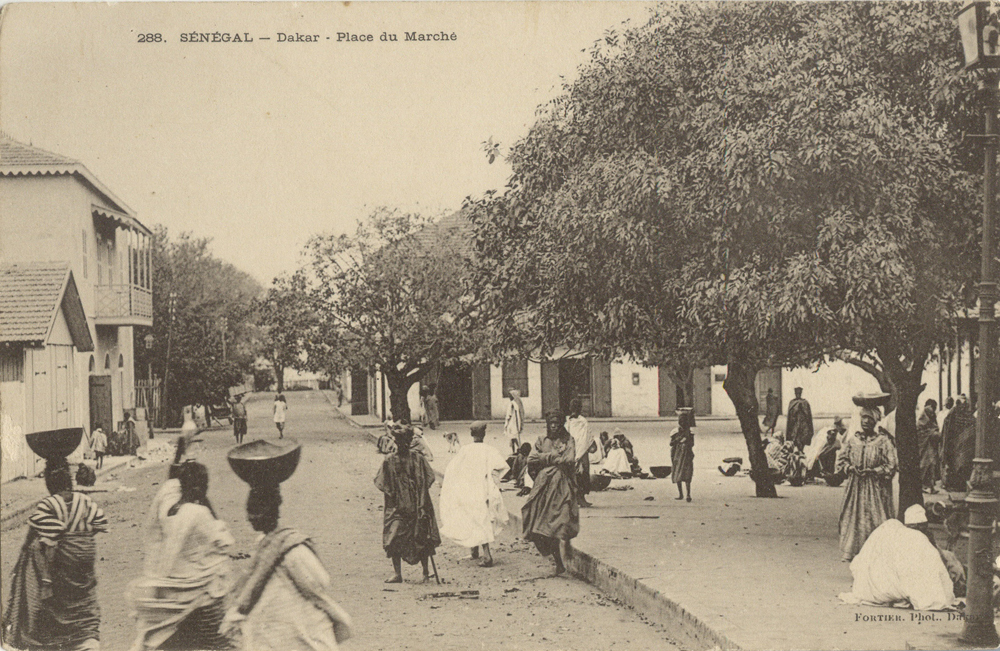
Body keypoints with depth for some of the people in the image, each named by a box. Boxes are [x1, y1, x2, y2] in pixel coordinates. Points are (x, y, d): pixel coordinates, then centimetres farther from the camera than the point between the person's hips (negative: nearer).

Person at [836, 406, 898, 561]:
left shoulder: (883, 441, -2)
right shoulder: (851, 439, 7)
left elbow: (891, 465, -3)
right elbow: (841, 459, 12)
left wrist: (873, 471, -14)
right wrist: (850, 468, -7)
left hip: (876, 487, -3)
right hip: (855, 485, 3)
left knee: (875, 518, -6)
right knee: (852, 517, 1)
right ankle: (851, 551, 7)